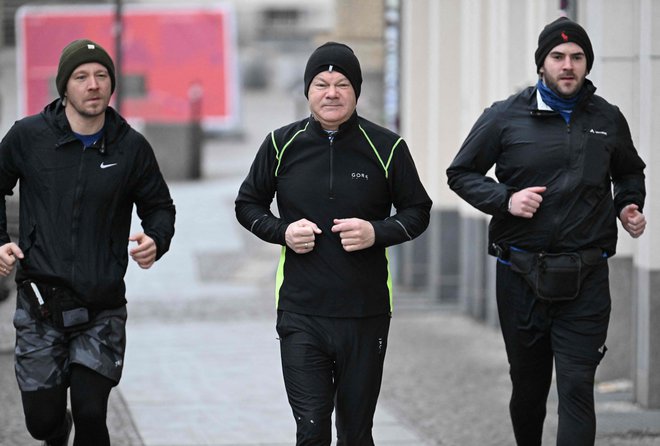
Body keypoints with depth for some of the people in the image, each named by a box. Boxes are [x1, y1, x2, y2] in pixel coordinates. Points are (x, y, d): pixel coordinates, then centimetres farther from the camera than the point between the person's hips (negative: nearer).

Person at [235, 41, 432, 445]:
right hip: (301, 313, 0)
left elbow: (418, 212, 8)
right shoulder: (283, 144, 3)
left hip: (366, 315, 0)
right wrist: (282, 231, -6)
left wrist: (377, 232, -12)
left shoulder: (386, 147, 0)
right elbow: (248, 204, 14)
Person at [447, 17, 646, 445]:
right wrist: (505, 199, -10)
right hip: (521, 277, 0)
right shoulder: (505, 117, 0)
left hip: (585, 281, 0)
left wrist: (629, 205, 5)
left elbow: (630, 172, 26)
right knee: (528, 385, 14)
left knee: (577, 389, -9)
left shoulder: (608, 119, 7)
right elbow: (461, 173, 7)